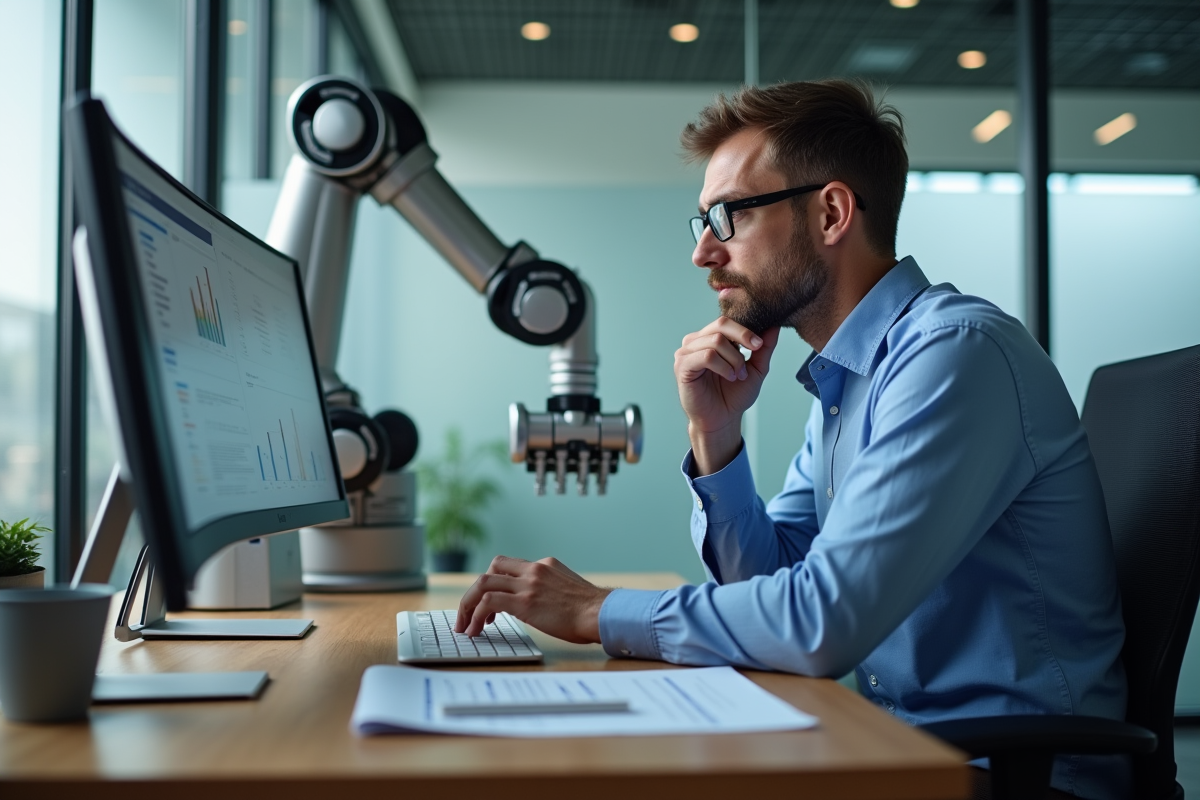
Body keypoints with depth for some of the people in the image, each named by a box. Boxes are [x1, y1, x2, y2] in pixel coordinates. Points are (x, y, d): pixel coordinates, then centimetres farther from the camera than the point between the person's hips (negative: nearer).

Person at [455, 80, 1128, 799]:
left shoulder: (957, 350, -20)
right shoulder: (842, 385, 10)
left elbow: (821, 620, -26)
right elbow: (766, 578, 10)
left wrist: (599, 612, -16)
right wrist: (715, 435, -4)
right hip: (904, 742, 7)